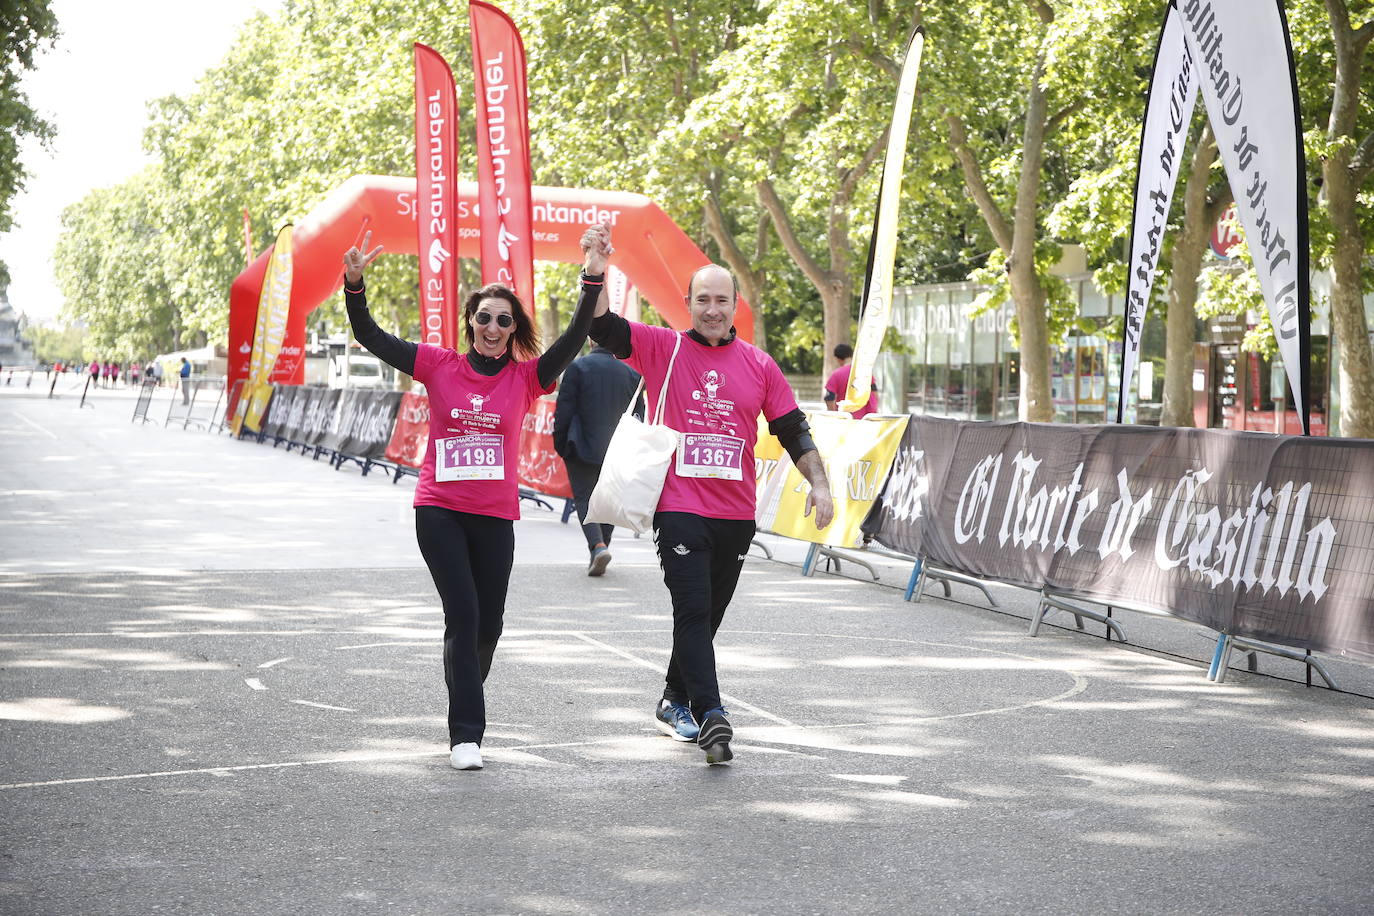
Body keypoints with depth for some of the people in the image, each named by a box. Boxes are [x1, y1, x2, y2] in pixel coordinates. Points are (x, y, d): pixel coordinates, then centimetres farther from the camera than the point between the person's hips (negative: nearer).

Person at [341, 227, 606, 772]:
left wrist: (593, 283, -22)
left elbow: (573, 341, -11)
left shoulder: (526, 378, 2)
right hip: (439, 510, -2)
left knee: (488, 624, 9)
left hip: (496, 516, 2)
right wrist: (354, 283, -14)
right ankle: (466, 736, -9)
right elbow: (369, 336, 0)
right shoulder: (440, 366, 1)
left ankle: (466, 702, 37)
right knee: (463, 616, -11)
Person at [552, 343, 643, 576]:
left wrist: (560, 444, 1)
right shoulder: (631, 373, 4)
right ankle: (602, 545, 18)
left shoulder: (577, 367, -6)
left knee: (583, 498, -1)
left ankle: (598, 546, -21)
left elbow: (564, 410, -8)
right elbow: (638, 415, 7)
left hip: (583, 449, -3)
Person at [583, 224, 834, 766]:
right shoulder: (662, 348, 2)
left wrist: (819, 483, 2)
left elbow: (792, 429, 11)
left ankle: (675, 702, 31)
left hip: (736, 514, 4)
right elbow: (601, 324, -7)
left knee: (707, 615, 13)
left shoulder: (759, 365, 8)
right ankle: (710, 717, -16)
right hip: (680, 509, -3)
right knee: (693, 611, -12)